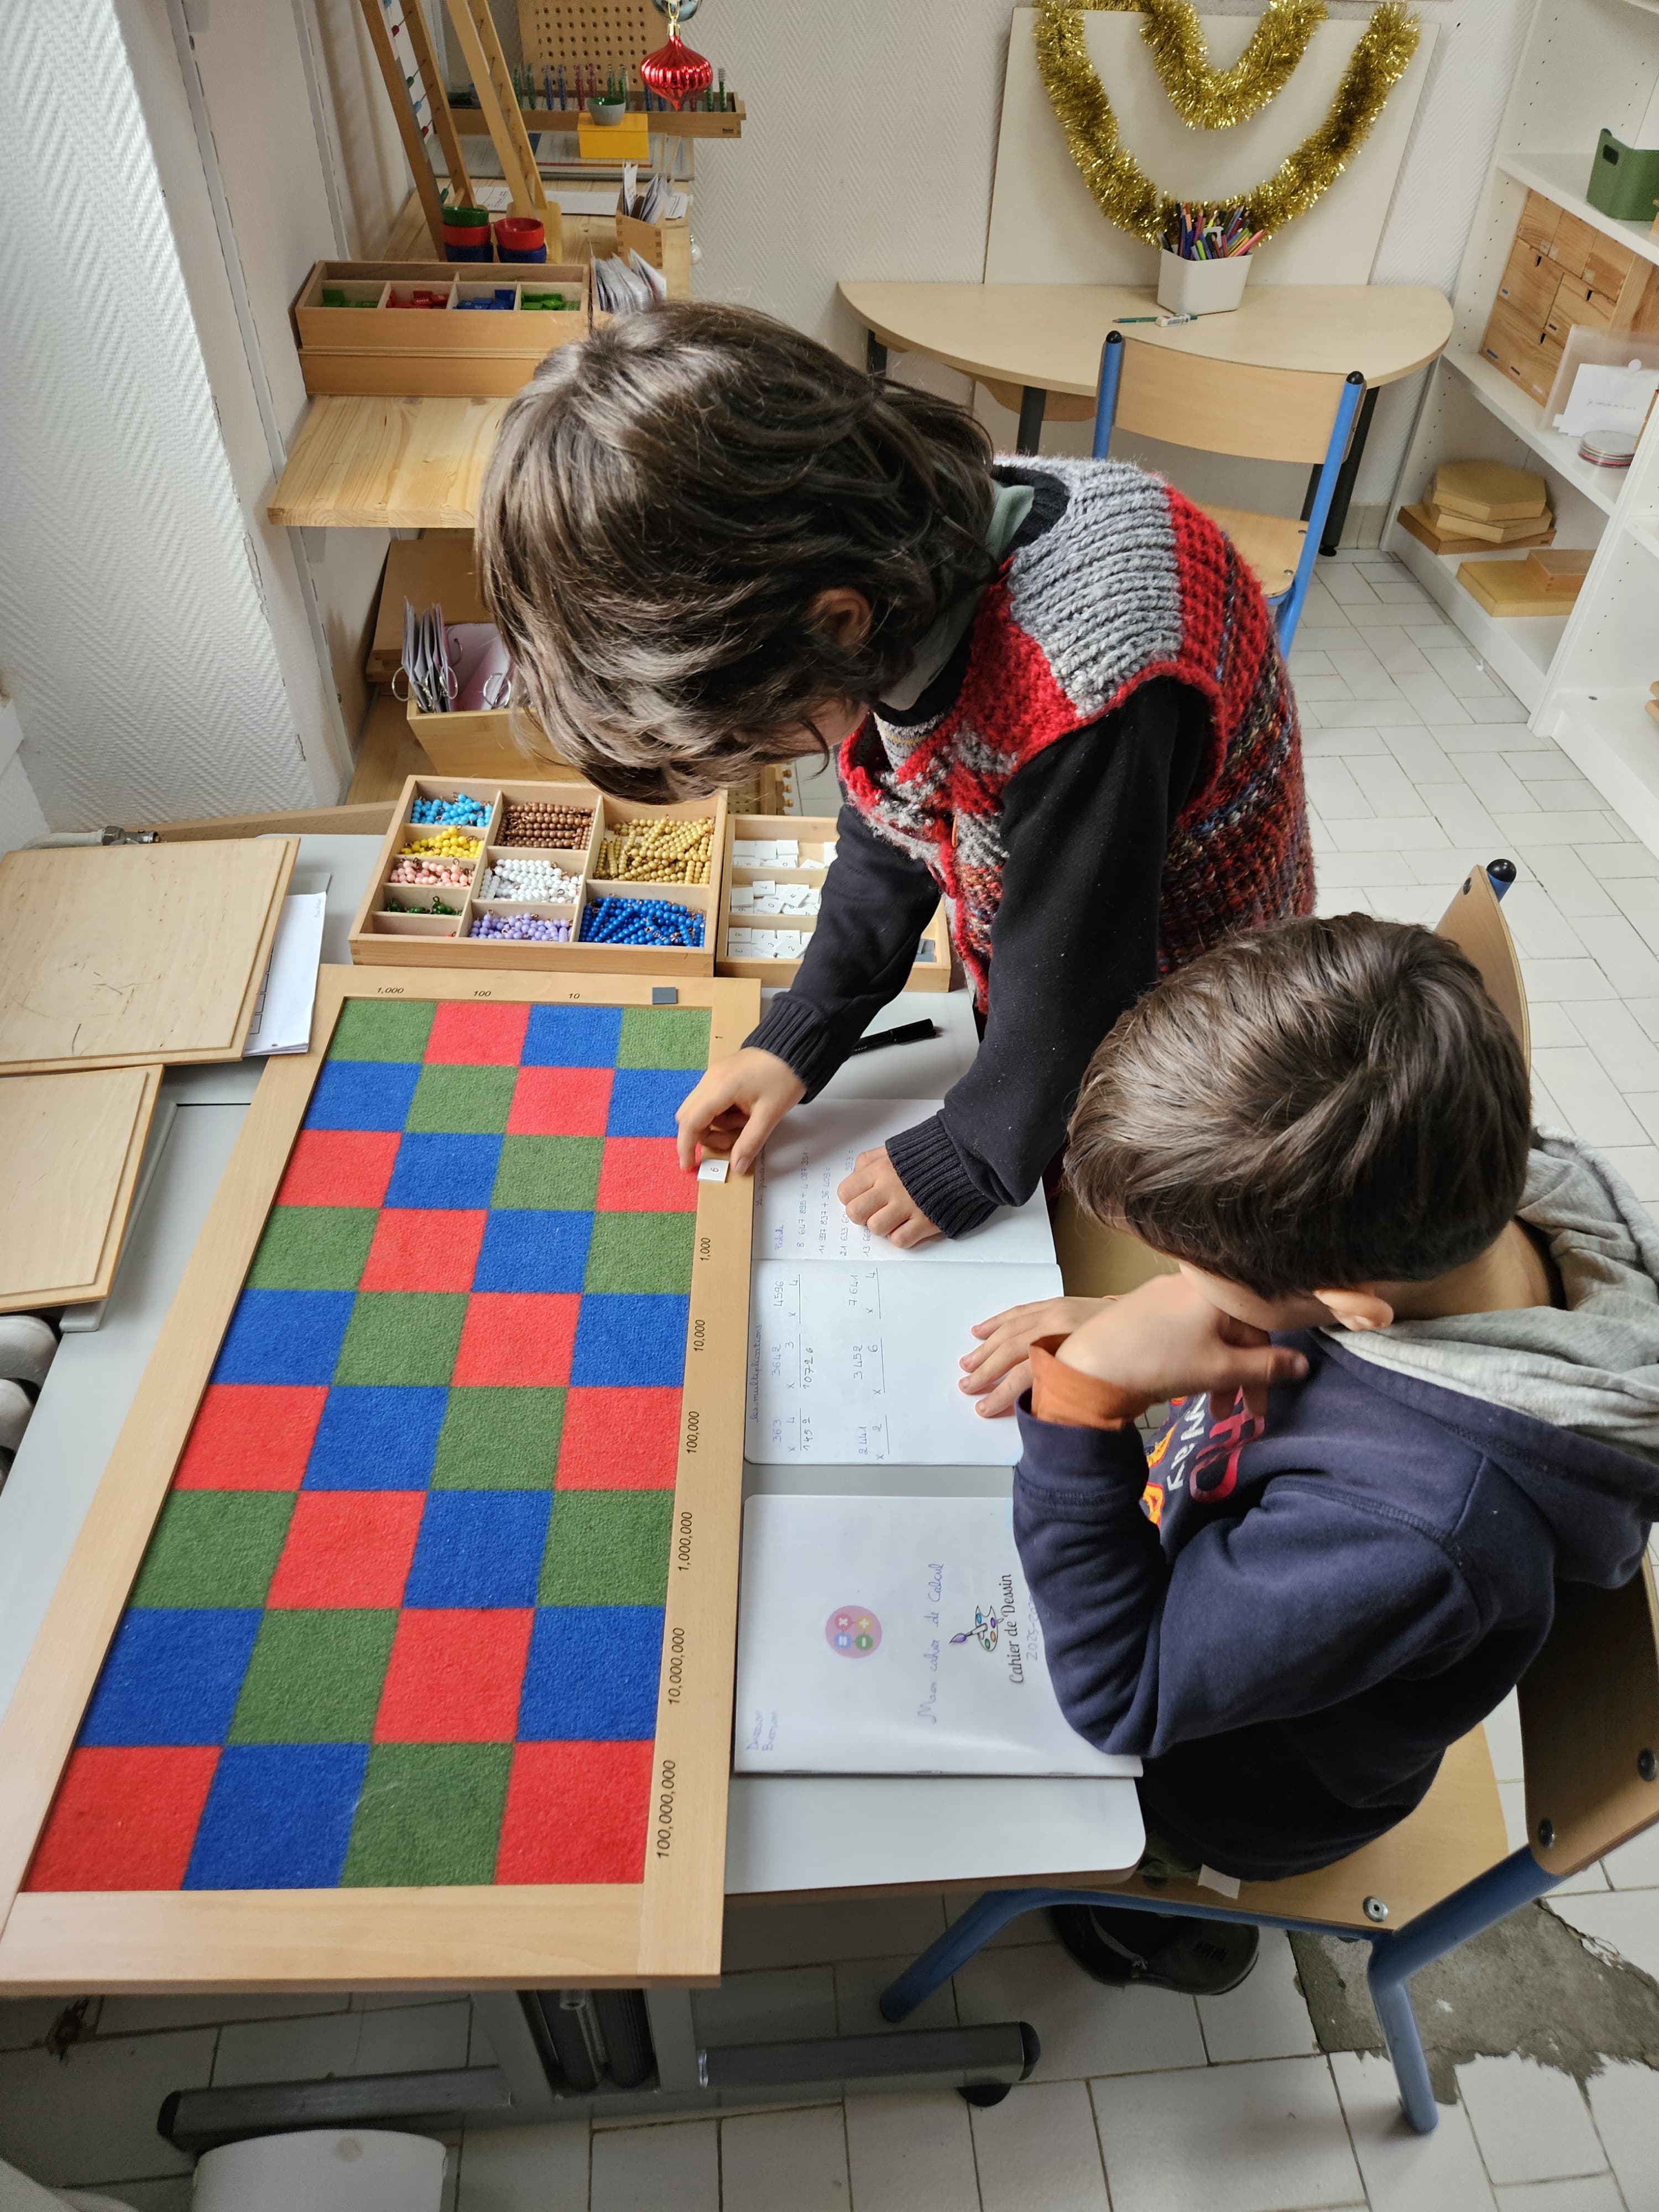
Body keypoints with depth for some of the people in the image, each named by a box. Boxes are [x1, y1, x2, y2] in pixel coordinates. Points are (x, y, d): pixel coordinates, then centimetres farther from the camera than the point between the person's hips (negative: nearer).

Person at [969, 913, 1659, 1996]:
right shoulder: (1444, 1200, -25)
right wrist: (1122, 1332, -21)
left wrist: (1091, 1395, -40)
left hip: (1237, 1784, -6)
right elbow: (1269, 1320, -3)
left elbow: (1121, 1697, -31)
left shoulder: (1411, 1526, -44)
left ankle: (1162, 1917, 40)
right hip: (1216, 1569, 6)